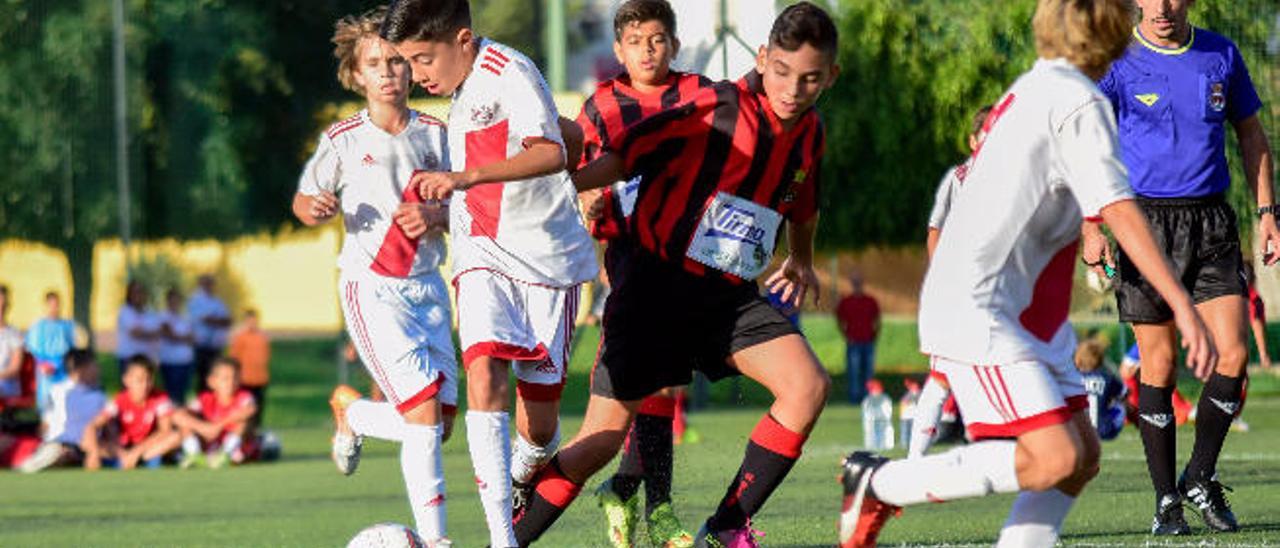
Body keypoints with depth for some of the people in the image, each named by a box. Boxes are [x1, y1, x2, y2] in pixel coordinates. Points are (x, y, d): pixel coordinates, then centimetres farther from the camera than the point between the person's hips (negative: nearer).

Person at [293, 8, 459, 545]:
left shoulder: (434, 134, 6)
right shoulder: (343, 140, -3)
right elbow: (304, 201, 8)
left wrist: (435, 217, -11)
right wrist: (316, 209, -15)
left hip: (428, 286, 5)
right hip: (371, 287, -5)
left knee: (441, 422, 3)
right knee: (424, 413, -18)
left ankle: (352, 409, 31)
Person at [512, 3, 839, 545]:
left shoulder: (810, 135, 5)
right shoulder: (716, 111, -15)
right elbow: (621, 159, -13)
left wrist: (801, 262, 43)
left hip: (730, 297, 6)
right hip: (658, 287, -5)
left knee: (809, 385, -18)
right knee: (602, 440, -8)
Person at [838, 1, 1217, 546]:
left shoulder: (1029, 90, 17)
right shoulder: (1080, 103, -12)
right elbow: (1119, 210, -21)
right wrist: (1183, 306, -25)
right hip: (978, 314, -10)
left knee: (1083, 456, 5)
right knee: (1054, 460, -19)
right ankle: (879, 482, -7)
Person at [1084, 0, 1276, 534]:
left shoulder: (1221, 55, 7)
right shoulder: (1118, 63, -4)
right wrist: (1089, 226, -16)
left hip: (1212, 225, 3)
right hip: (1146, 222, -3)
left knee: (1232, 355, -8)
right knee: (1159, 364, -2)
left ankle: (1201, 478, 11)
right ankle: (1167, 501, 7)